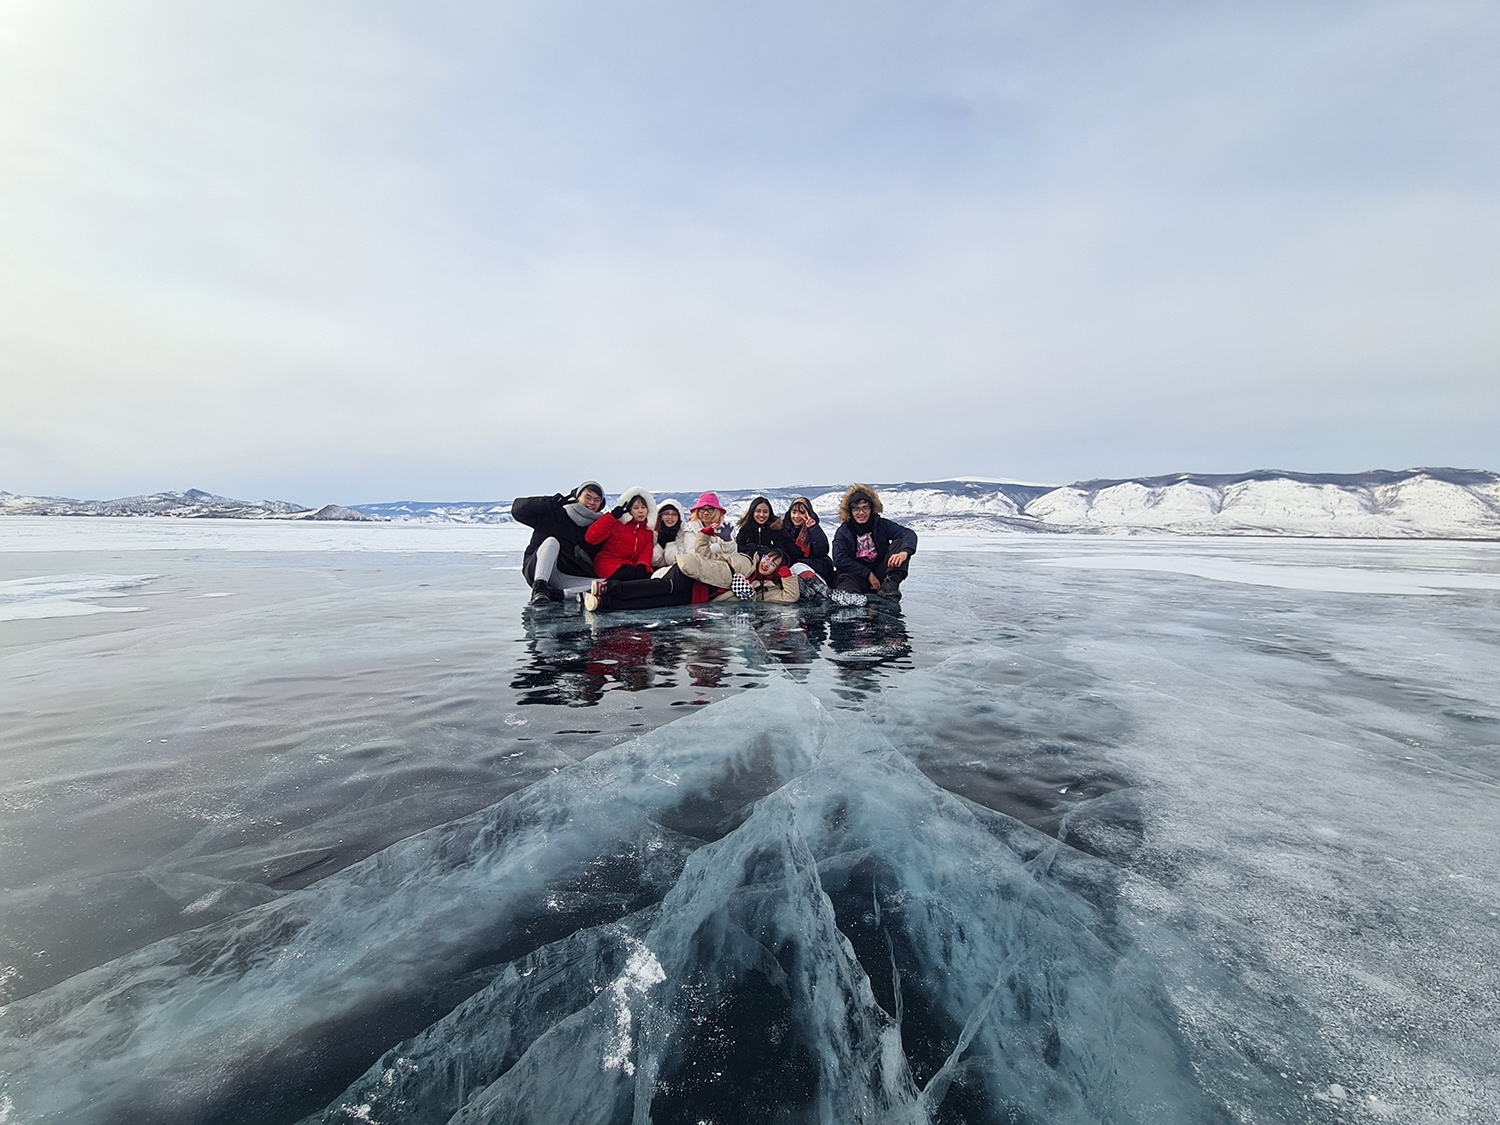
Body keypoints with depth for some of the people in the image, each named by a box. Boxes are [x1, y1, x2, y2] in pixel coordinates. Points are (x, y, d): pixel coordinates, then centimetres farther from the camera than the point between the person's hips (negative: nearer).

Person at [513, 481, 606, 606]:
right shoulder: (555, 515, -2)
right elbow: (518, 509, -11)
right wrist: (552, 502, -22)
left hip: (565, 580, 3)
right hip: (537, 571, -3)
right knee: (552, 541, -30)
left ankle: (560, 593, -37)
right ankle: (539, 587, -42)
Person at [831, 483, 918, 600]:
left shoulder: (881, 525, 6)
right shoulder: (843, 532, 4)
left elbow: (909, 534, -9)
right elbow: (839, 560, -10)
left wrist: (904, 553, -33)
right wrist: (868, 574, -17)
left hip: (881, 574, 2)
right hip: (858, 576, -2)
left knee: (899, 542, -15)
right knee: (844, 579, -34)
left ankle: (890, 586, -29)